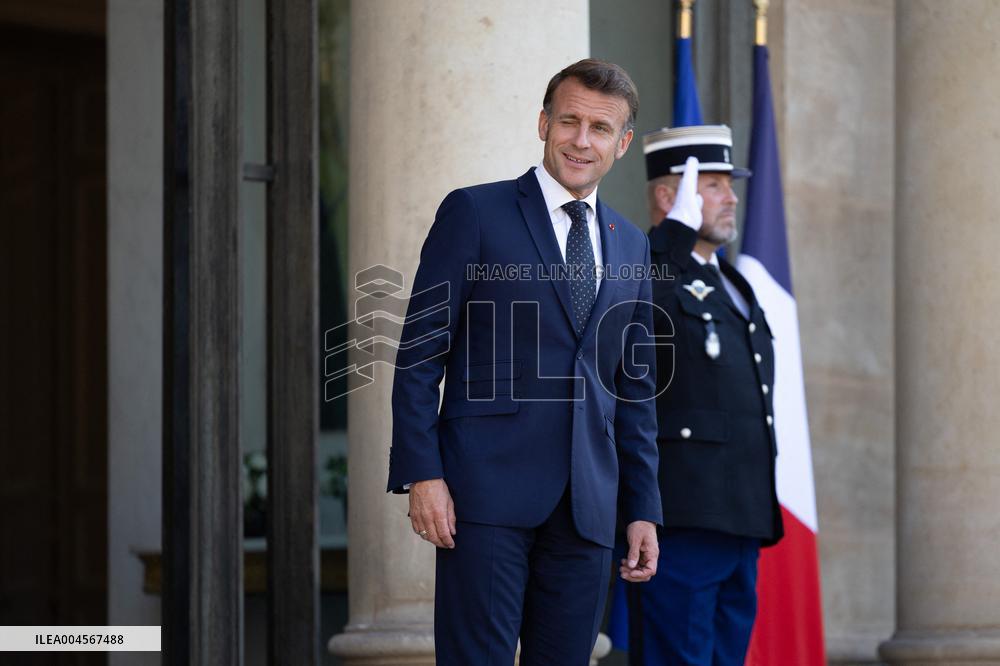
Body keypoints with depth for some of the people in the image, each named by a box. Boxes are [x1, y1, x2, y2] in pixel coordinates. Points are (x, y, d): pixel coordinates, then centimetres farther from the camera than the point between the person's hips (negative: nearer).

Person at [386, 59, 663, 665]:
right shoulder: (476, 214, 2)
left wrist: (643, 509, 13)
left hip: (587, 503, 5)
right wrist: (421, 474, -11)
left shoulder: (631, 246, 17)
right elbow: (419, 354, -2)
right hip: (488, 489, -5)